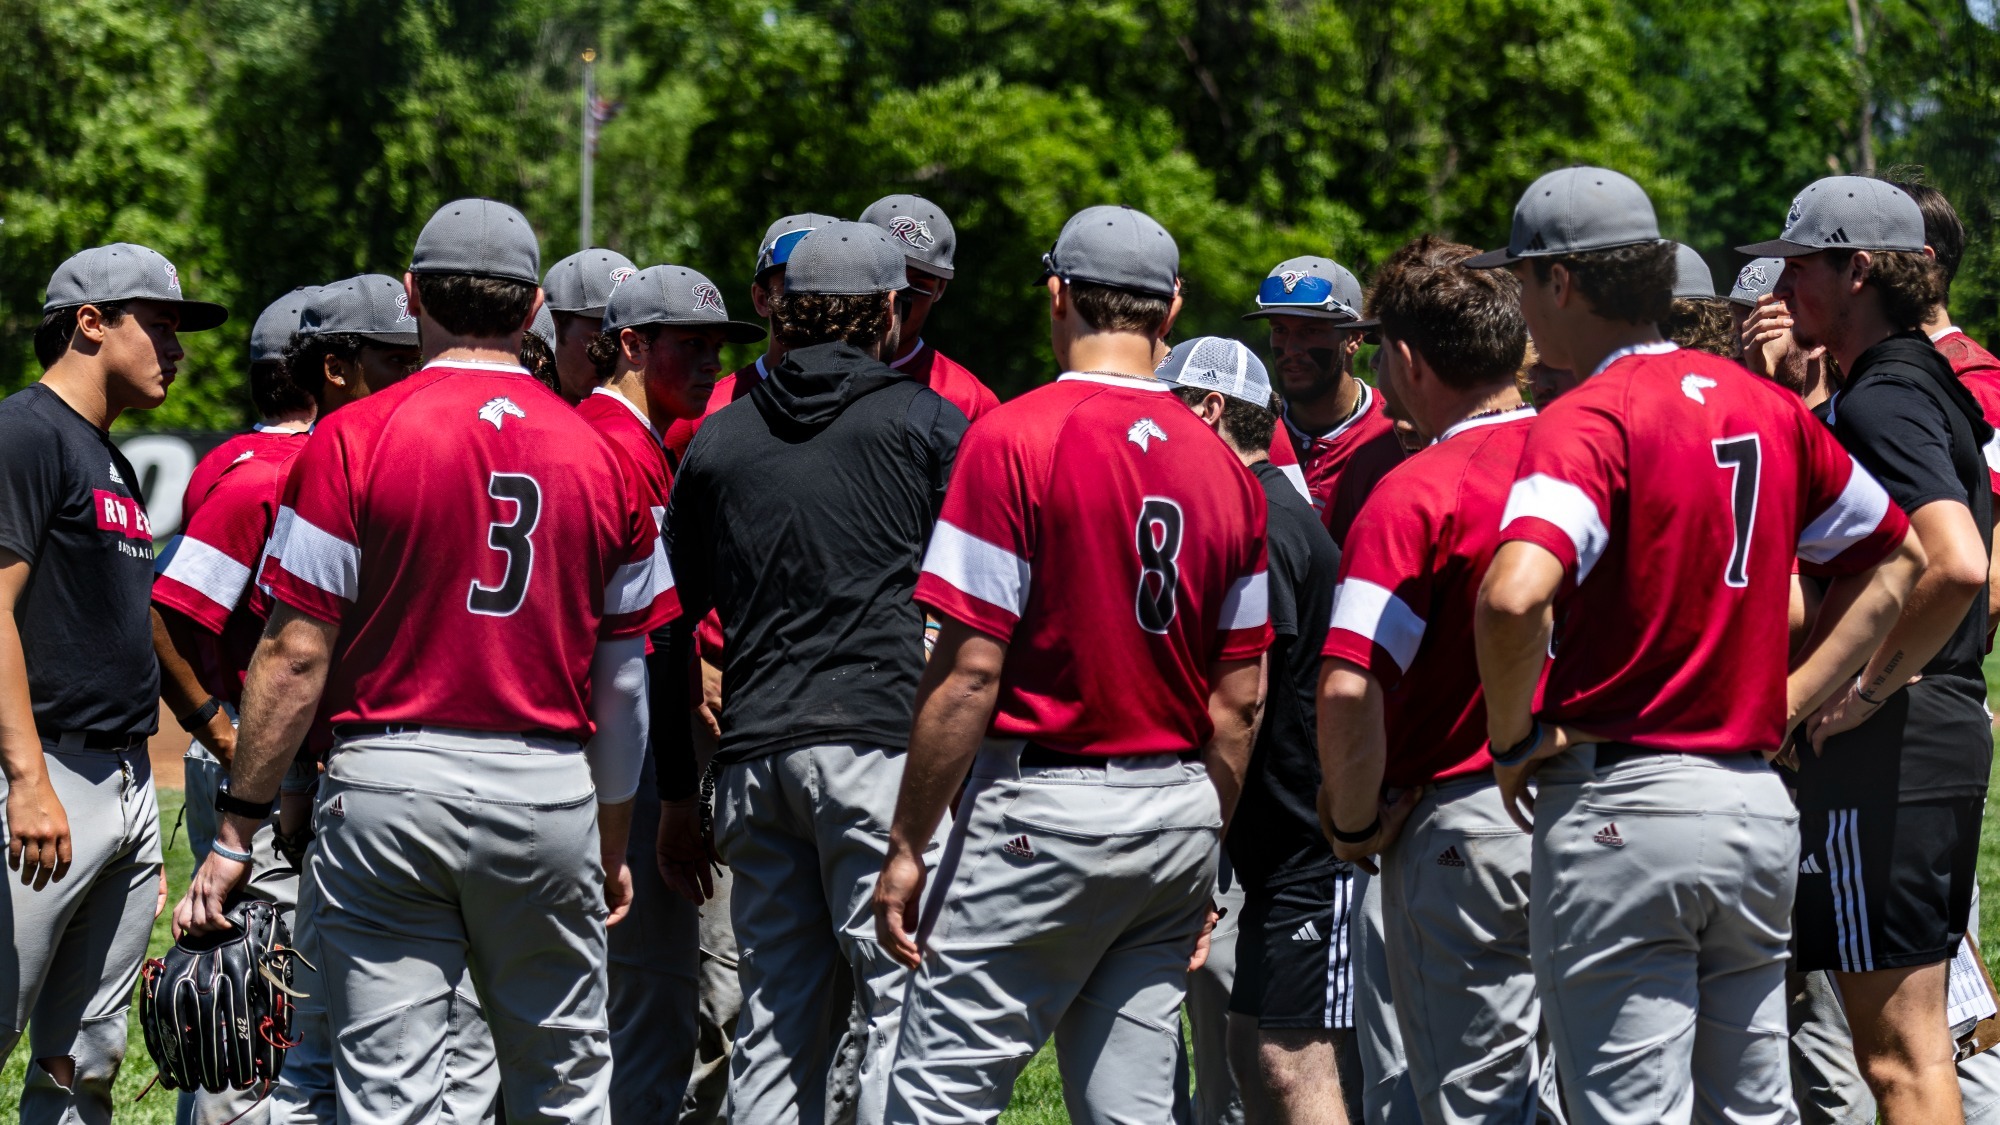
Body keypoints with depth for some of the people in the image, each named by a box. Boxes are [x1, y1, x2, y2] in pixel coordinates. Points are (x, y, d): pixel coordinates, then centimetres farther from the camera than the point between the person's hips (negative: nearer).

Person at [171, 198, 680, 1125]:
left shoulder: (353, 440, -4)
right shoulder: (600, 457, 5)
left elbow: (296, 655, -7)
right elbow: (621, 682, 11)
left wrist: (237, 832, -1)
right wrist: (612, 844, 23)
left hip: (388, 780, -2)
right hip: (548, 793, 3)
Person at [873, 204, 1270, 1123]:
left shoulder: (1012, 439, -10)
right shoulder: (1222, 467, 7)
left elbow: (969, 671, -13)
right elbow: (1239, 701, 10)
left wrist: (908, 845, -7)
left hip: (1043, 806, -6)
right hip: (1179, 815, 6)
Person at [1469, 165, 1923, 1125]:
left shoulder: (1586, 423, -14)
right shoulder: (1764, 407, 9)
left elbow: (1514, 596, -31)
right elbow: (1894, 558, 21)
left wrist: (1515, 738, -13)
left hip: (1621, 811, -7)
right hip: (1761, 809, 7)